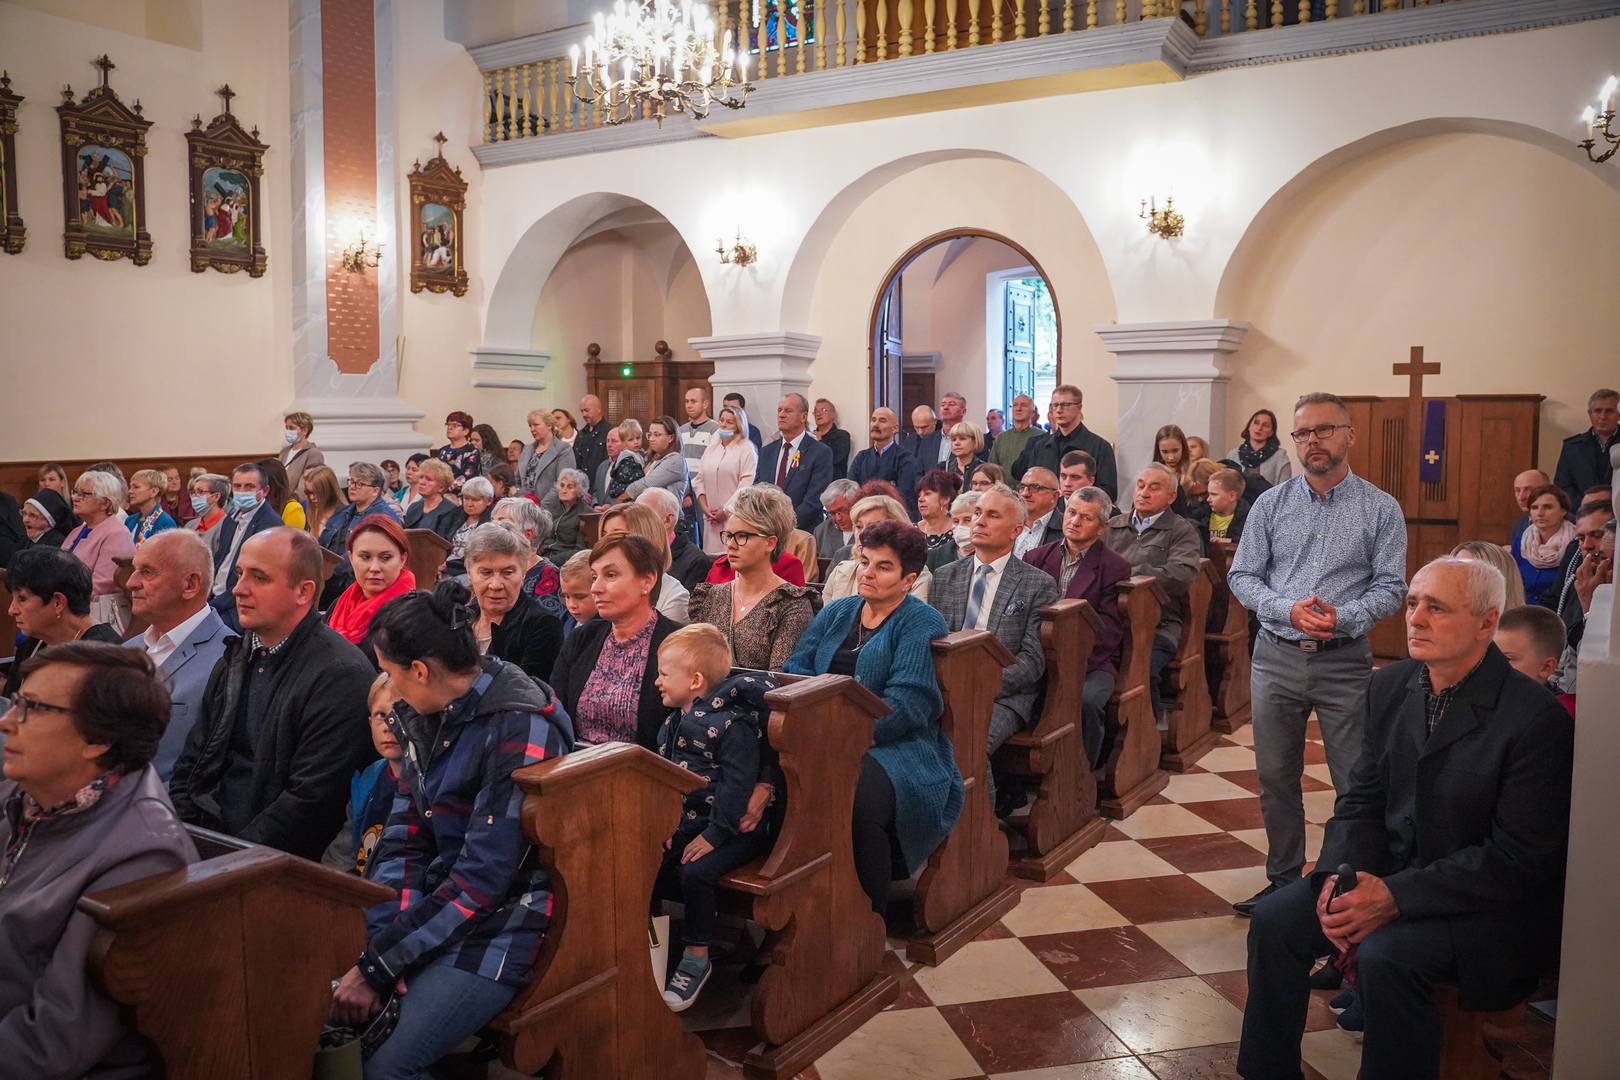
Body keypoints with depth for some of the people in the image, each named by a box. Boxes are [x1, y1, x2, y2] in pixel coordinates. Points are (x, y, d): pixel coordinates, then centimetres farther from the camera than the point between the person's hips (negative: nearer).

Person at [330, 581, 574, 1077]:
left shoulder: (520, 728, -21)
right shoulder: (427, 715, 6)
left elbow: (484, 877, -21)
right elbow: (403, 840, 3)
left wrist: (377, 965, -16)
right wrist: (384, 942, -12)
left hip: (497, 924, -8)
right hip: (430, 903, 8)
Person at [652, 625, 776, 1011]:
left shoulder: (730, 725, -18)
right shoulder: (673, 721, 10)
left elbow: (737, 784, -20)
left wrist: (713, 835, -20)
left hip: (734, 828, -8)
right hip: (686, 820, 9)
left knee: (694, 873, -24)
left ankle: (696, 959, -6)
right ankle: (705, 910, 10)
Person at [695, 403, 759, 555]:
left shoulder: (746, 449, 0)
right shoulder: (710, 449, 18)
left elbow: (747, 484, -9)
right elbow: (699, 480, 16)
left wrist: (726, 511, -11)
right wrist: (704, 507, 2)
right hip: (712, 519, 5)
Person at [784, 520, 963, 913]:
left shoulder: (923, 624, 1)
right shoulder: (836, 613, 21)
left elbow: (906, 705, -11)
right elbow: (795, 670, 12)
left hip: (895, 745, -5)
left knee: (858, 801, -35)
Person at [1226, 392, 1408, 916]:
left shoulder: (1381, 509, 1)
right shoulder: (1270, 504, 6)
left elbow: (1390, 588, -1)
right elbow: (1241, 576, 4)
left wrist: (1342, 617, -19)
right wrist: (1288, 609, -13)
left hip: (1345, 661, -2)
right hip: (1277, 656, 2)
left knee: (1358, 783, 0)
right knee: (1276, 779, 10)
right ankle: (1284, 881, 25)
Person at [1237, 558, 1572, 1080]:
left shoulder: (1538, 718, -18)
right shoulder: (1390, 685, 2)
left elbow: (1518, 859, -19)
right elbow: (1361, 797, 7)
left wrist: (1395, 897, -24)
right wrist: (1338, 875, -12)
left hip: (1490, 900, -6)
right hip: (1388, 871, 6)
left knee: (1384, 955, -30)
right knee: (1275, 919, -9)